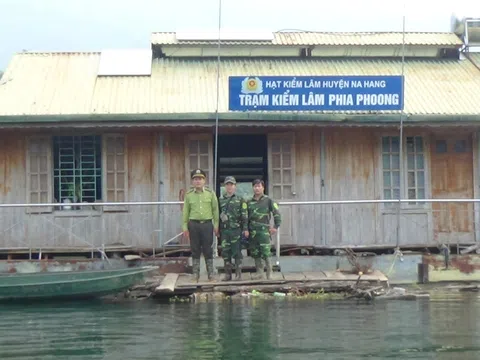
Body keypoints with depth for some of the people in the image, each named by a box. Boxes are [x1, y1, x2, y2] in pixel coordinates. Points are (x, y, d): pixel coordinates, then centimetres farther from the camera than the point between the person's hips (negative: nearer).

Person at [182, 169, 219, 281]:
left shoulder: (210, 193, 3)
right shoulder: (188, 195, 5)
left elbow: (215, 210, 3)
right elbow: (185, 212, 6)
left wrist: (216, 225, 0)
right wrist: (185, 227, 2)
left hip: (207, 224, -1)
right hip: (193, 224, 1)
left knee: (208, 250, 3)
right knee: (195, 250, 5)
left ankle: (210, 274, 11)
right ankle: (196, 274, 12)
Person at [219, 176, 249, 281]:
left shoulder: (240, 200, 2)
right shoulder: (221, 200, 12)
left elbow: (245, 216, -2)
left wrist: (245, 229, -9)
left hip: (236, 230, -3)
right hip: (224, 230, 4)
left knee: (237, 252, -2)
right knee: (225, 253, 4)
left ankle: (238, 274, 2)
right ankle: (228, 274, 10)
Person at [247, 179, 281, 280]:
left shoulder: (268, 200, 3)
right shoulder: (249, 202, 12)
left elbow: (277, 214, 1)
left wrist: (276, 227, -6)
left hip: (264, 230, -4)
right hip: (252, 231, 4)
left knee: (266, 254, -10)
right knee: (255, 254, 6)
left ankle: (269, 274, -1)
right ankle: (259, 273, 15)